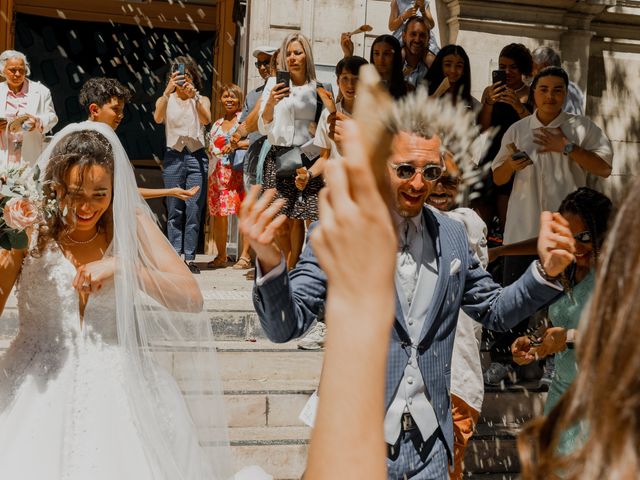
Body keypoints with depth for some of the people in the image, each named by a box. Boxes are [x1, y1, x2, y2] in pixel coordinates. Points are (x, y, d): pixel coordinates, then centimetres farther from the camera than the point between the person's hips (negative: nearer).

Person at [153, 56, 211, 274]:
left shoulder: (202, 100, 10)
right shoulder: (165, 100, 10)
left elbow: (206, 120, -11)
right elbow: (158, 118, -13)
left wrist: (194, 96, -25)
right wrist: (168, 91, -25)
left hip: (197, 156, 0)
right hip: (173, 156, 0)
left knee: (194, 210, -4)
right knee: (174, 211, -1)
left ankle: (189, 257, 0)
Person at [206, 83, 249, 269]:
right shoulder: (217, 124, 22)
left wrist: (237, 144, -13)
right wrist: (213, 153, 10)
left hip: (239, 171, -5)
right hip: (219, 173, 5)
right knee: (218, 213, 1)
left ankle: (245, 255, -6)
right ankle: (221, 256, 9)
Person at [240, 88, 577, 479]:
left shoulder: (453, 236, 4)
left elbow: (496, 312, 13)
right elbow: (286, 326, -14)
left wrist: (546, 271, -5)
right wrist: (269, 261, -33)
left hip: (431, 440, 4)